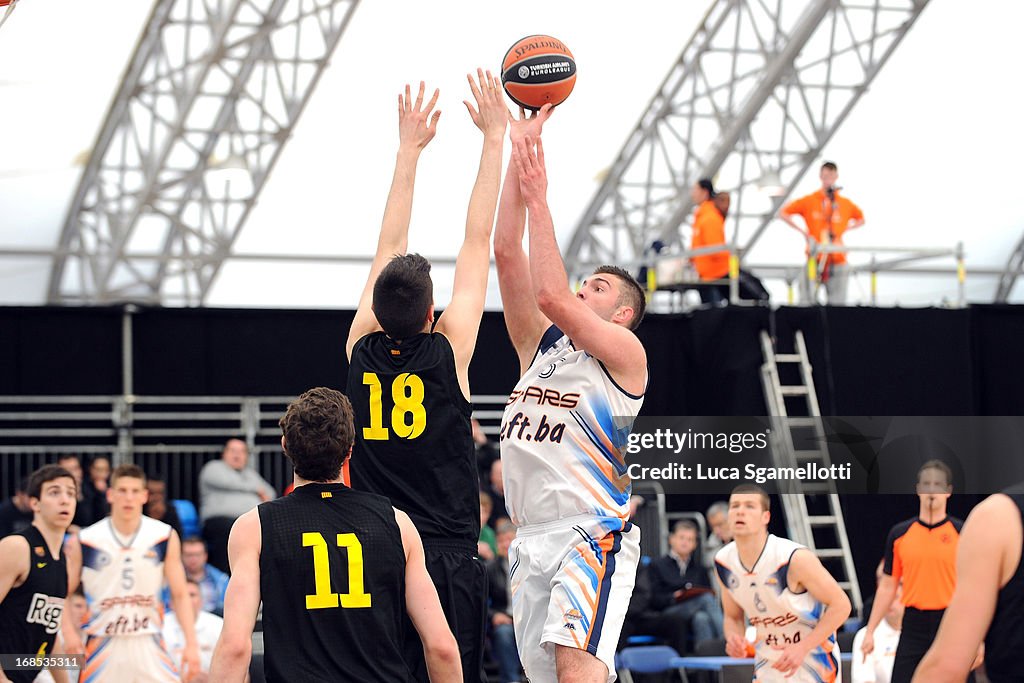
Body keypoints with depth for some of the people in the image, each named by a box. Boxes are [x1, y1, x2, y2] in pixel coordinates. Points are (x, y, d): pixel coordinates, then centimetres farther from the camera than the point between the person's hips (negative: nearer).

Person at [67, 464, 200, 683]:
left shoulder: (165, 537, 1)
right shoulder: (85, 540, -2)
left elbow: (179, 595, 5)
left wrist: (191, 644, -4)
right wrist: (68, 631, -14)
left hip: (148, 646, 1)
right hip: (103, 646, 0)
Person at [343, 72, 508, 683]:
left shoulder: (362, 350, 3)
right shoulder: (449, 350, -5)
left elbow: (389, 248, 14)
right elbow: (478, 241, 2)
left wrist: (409, 151, 22)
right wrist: (494, 138, 9)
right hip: (447, 561, -3)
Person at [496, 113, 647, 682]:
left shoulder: (625, 352, -1)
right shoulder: (540, 344, 17)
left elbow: (551, 296, -17)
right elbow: (507, 255, 8)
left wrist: (538, 198, -13)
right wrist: (520, 151, 2)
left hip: (593, 533, -7)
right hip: (533, 539, 7)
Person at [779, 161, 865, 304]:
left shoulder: (845, 204, 7)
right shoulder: (809, 201, 2)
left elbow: (861, 220, 25)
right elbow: (783, 213, 8)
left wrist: (844, 231, 8)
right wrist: (803, 232, 1)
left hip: (837, 262, 1)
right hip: (814, 262, -1)